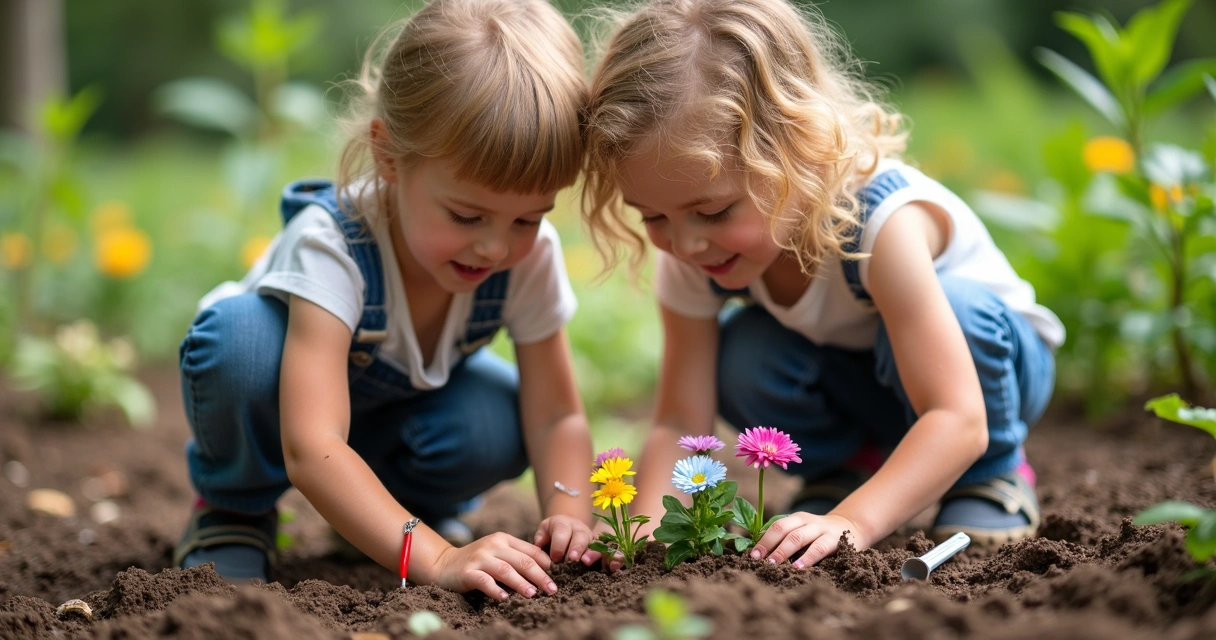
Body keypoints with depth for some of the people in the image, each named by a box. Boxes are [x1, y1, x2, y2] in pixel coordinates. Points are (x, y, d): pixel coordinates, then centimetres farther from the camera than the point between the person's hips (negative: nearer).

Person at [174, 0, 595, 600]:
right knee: (242, 333, -38)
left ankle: (414, 503, 6)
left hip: (397, 407, 4)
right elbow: (309, 449, -48)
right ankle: (234, 509, -8)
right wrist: (436, 558, -57)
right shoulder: (331, 245, -39)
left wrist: (568, 512, -37)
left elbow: (557, 417, -16)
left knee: (496, 430, -30)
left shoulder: (531, 255, -25)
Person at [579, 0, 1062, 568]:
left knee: (956, 303, -36)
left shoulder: (881, 221, -39)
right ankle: (847, 465, 2)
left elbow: (958, 420, -42)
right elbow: (679, 426, -20)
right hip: (855, 386, 4)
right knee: (741, 358, -26)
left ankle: (991, 475, -10)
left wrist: (853, 522, -54)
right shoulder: (689, 261, -23)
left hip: (992, 359, -4)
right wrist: (648, 524, -41)